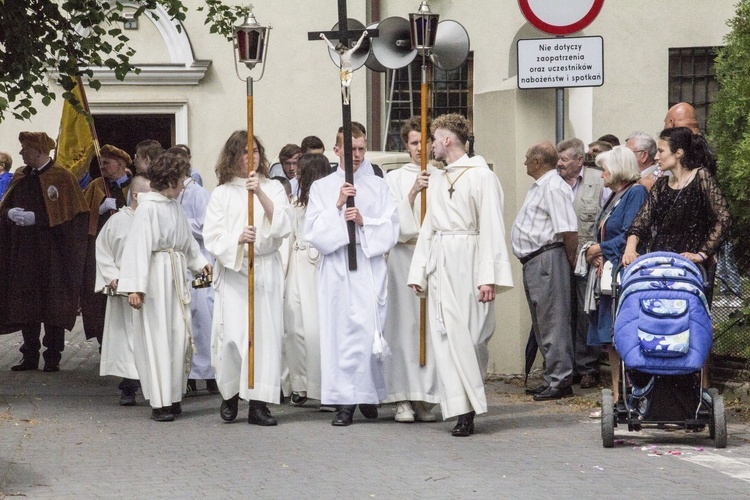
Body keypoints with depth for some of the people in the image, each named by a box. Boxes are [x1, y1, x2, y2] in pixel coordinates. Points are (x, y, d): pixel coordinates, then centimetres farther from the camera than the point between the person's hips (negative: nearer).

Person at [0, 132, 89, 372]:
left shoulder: (62, 178, -6)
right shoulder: (20, 176, 13)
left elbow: (68, 214, -12)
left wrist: (35, 218, -18)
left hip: (52, 253, -5)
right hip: (24, 252, 6)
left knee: (53, 306, -2)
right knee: (26, 306, 5)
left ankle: (53, 358, 3)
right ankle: (30, 357, 11)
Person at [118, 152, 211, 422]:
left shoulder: (174, 206, 12)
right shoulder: (148, 208, -13)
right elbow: (138, 247, -17)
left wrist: (200, 261, 14)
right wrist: (135, 287, -21)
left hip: (176, 277, 8)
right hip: (155, 278, -8)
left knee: (179, 336, 6)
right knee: (157, 337, -4)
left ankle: (173, 396, 16)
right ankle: (159, 402, 0)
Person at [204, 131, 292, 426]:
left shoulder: (273, 189, 10)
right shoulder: (222, 194, 7)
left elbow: (283, 226, -5)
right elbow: (212, 237, 0)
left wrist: (260, 194, -16)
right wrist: (238, 239, -20)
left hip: (266, 272, 1)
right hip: (232, 272, -1)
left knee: (266, 333, -4)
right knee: (232, 334, -8)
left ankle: (258, 403, 0)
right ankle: (230, 394, 13)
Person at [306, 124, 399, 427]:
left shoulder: (378, 187, 12)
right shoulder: (322, 187, 11)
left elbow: (390, 230, 5)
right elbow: (313, 232, 1)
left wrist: (363, 222, -10)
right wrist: (337, 207, -9)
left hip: (370, 267, 0)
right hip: (336, 268, 0)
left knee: (370, 331, -8)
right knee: (340, 331, -5)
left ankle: (369, 396, 6)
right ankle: (345, 402, -2)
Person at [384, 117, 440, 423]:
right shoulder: (395, 179, 10)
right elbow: (394, 223, -2)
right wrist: (412, 192, -11)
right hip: (404, 257, -1)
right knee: (405, 325, -5)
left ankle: (426, 397, 0)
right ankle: (404, 399, -3)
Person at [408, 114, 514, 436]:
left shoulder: (481, 176, -3)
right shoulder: (436, 180, 19)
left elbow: (491, 229, -9)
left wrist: (488, 277, -16)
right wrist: (418, 272, 11)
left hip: (468, 265, -6)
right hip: (440, 266, 6)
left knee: (471, 334, -7)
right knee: (446, 337, -1)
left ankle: (470, 405, -1)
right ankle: (464, 409, -2)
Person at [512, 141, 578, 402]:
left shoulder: (553, 188, -15)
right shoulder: (539, 187, 19)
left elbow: (569, 230, -21)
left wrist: (570, 261, -13)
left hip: (547, 260, -11)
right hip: (533, 262, 11)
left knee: (553, 322, -9)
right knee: (542, 323, 15)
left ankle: (560, 381, -7)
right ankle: (552, 378, 21)